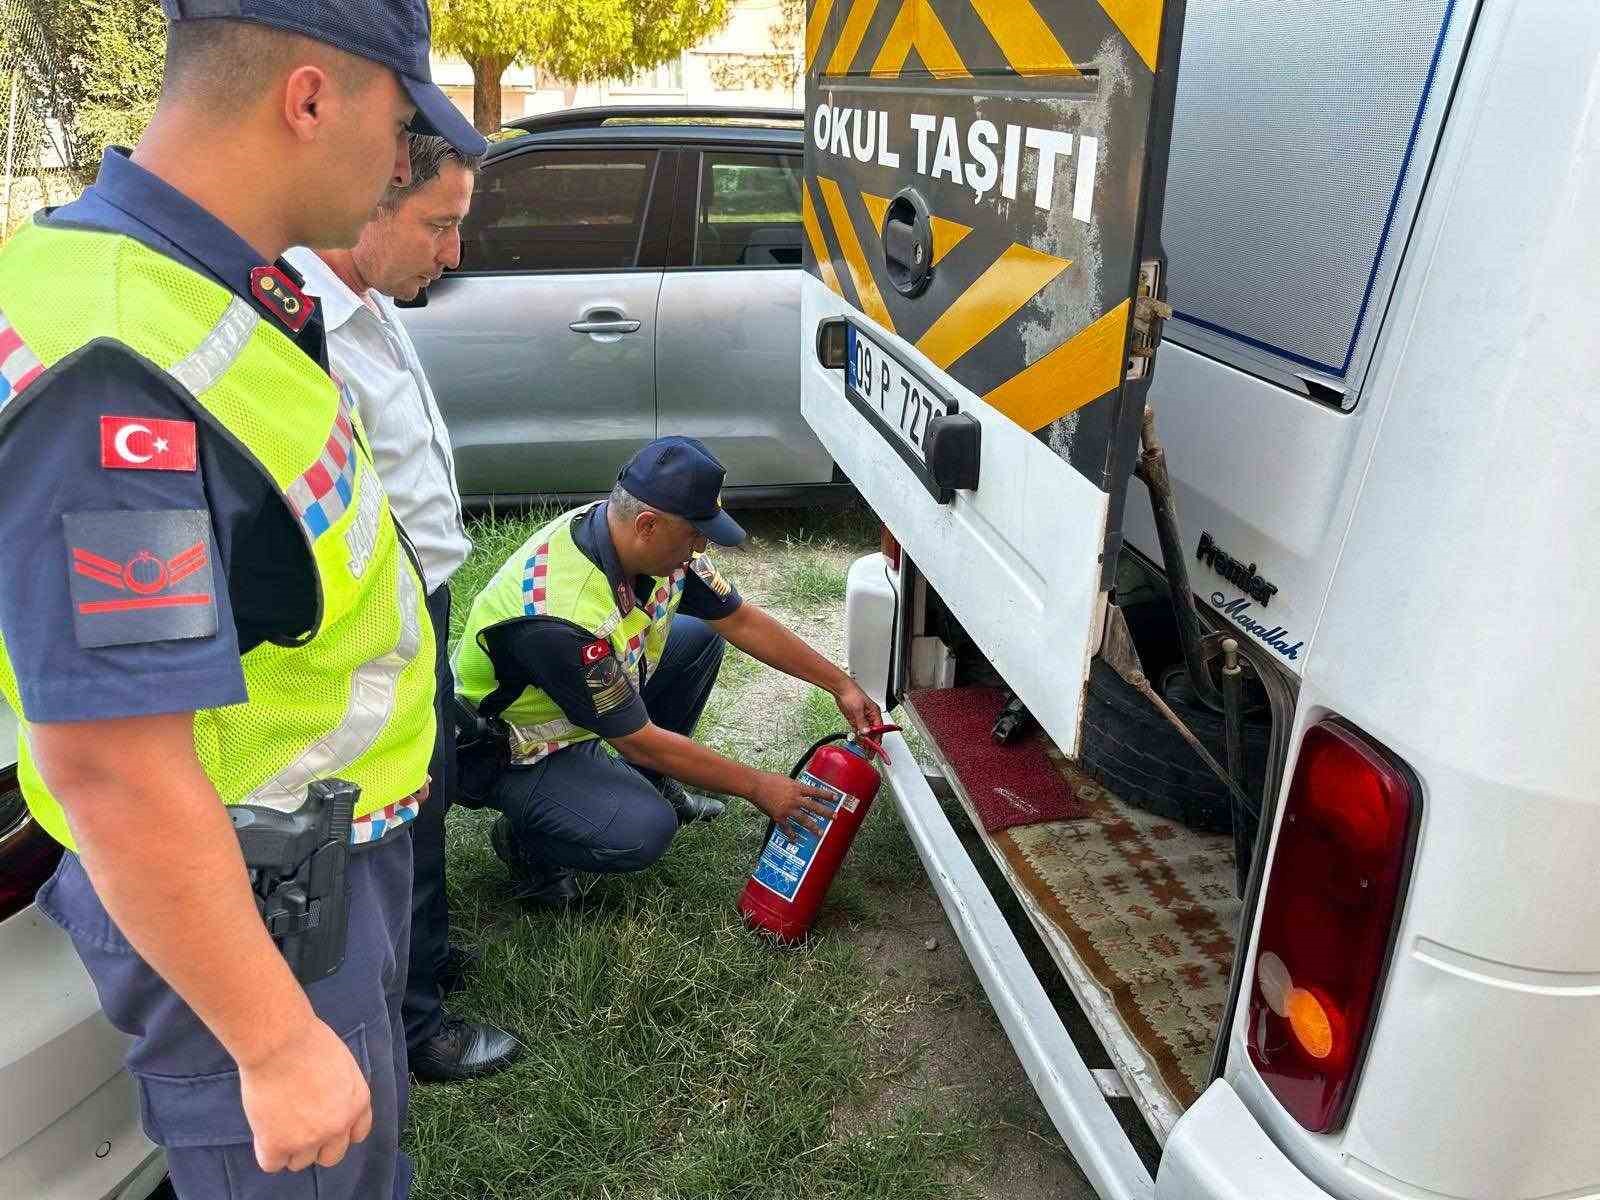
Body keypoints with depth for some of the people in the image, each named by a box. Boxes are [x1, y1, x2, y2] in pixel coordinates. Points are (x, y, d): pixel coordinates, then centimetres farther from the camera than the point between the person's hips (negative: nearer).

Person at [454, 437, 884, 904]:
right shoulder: (564, 617, -38)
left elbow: (741, 620, -1)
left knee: (700, 637, 3)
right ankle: (524, 842, 0)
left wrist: (840, 684, -1)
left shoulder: (659, 543, -15)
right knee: (644, 830, -29)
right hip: (519, 751, -8)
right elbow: (639, 741, -27)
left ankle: (650, 783, 15)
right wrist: (756, 787, -20)